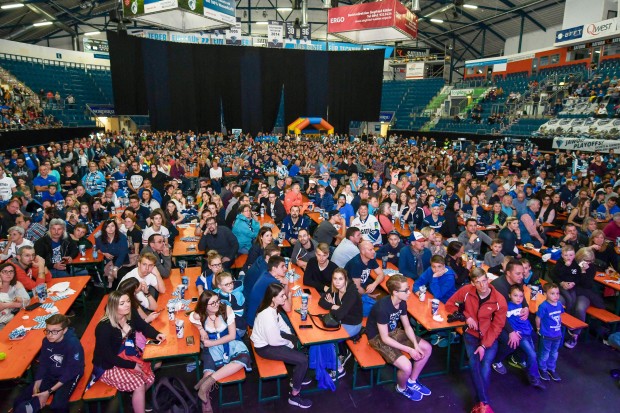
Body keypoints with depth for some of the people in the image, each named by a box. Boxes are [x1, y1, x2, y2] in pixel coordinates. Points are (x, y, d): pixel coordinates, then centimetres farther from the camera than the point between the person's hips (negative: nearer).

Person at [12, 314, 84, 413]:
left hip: (69, 376, -6)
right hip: (51, 374, 6)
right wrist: (37, 385, -8)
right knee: (19, 401, -3)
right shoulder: (46, 341, -10)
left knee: (58, 405, -30)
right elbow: (43, 364, 3)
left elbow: (70, 372, -22)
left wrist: (49, 391, -23)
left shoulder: (73, 344, -27)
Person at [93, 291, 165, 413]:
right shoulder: (104, 328, -26)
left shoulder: (130, 317, -9)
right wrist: (132, 365, -21)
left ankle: (137, 401, 19)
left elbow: (144, 327, 8)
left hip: (128, 357, 6)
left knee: (150, 378, -6)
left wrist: (156, 335, -12)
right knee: (139, 384, -21)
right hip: (108, 366, -6)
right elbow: (108, 356, -22)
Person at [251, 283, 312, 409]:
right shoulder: (268, 316, -36)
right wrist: (289, 343, -11)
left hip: (270, 337, 9)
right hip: (264, 347, -9)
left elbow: (280, 321, 10)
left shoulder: (272, 307, -9)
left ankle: (296, 377, 34)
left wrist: (290, 335, 0)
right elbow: (274, 341, -28)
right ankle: (294, 396, 7)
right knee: (303, 360, -11)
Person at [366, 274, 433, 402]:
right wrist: (409, 350, -23)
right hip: (378, 337, -8)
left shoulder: (402, 302, -9)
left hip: (394, 331, 8)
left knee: (427, 348, 4)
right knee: (406, 367, -24)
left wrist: (416, 345, -12)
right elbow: (385, 338, -26)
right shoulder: (382, 307, -33)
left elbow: (407, 327, 3)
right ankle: (402, 388, 12)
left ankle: (412, 382, 22)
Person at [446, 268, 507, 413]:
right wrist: (466, 317, -13)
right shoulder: (466, 291, -12)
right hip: (471, 334, 1)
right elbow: (449, 305, 0)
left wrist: (484, 345, -16)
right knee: (474, 363, -21)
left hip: (490, 338, -1)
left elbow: (496, 327, -10)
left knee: (485, 366, -21)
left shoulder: (499, 300, -15)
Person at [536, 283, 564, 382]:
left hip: (557, 334, 6)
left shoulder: (559, 304, -8)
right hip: (546, 335, -6)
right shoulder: (544, 306, -26)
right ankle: (542, 369, 33)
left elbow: (559, 316, 10)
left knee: (554, 353, 23)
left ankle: (551, 369, 42)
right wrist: (539, 328, -4)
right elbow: (538, 318, -17)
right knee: (545, 354, 13)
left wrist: (559, 326, 9)